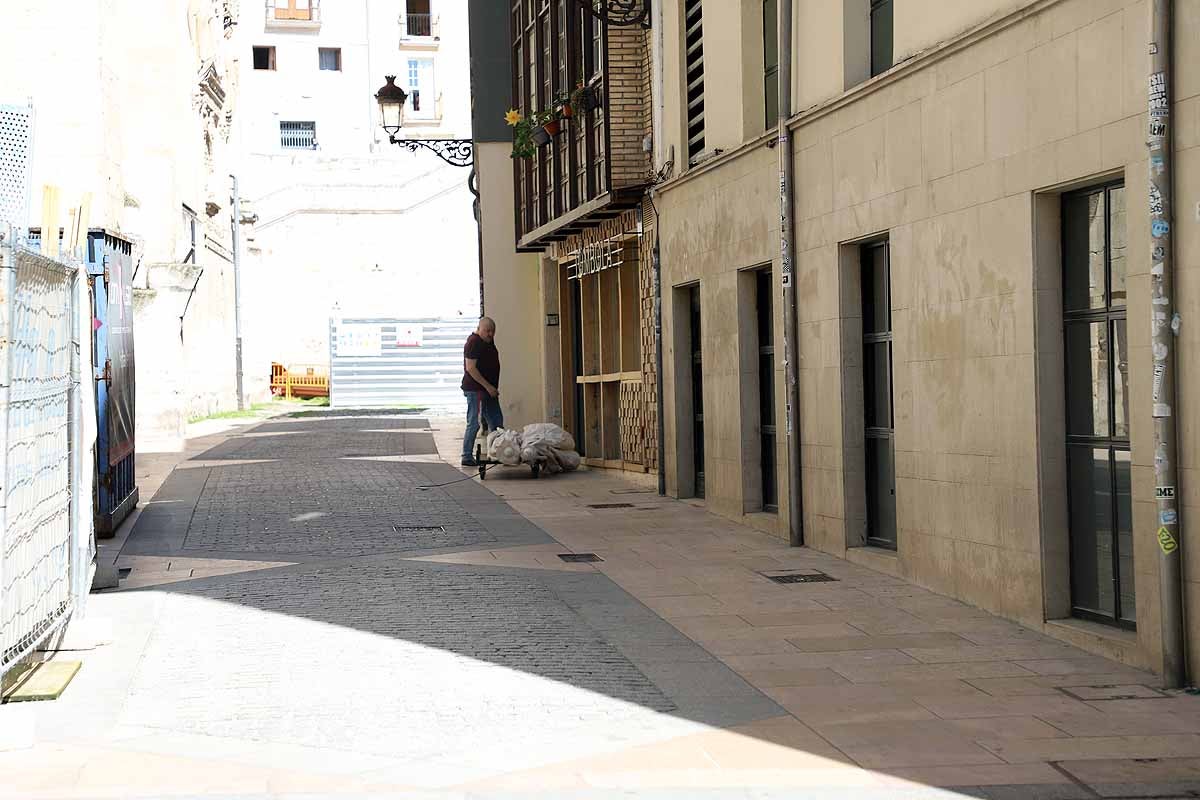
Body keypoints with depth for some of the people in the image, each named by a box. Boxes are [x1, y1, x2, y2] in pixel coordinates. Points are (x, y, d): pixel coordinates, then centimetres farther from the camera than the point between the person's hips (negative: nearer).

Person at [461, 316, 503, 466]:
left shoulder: (489, 341, 15)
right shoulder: (473, 343, -14)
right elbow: (470, 368, -20)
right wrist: (488, 386, -21)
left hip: (489, 390, 9)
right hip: (475, 390, -9)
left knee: (496, 422, 10)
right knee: (474, 423, -8)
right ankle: (467, 457, -4)